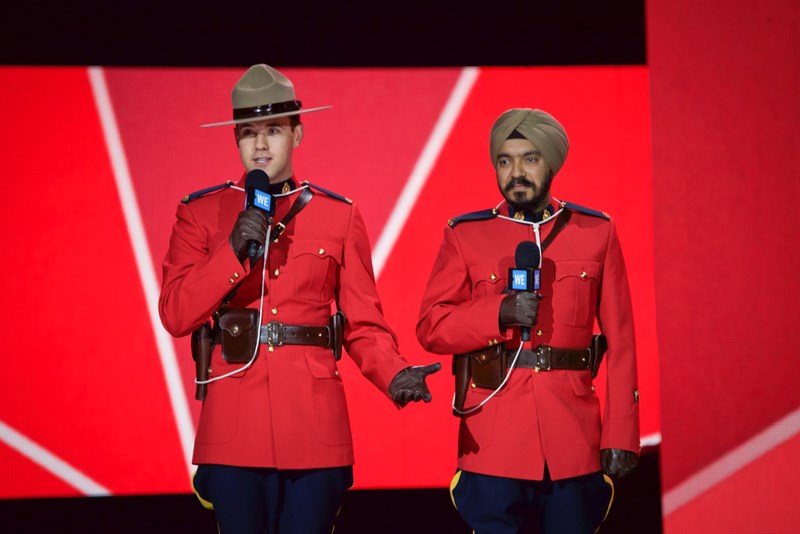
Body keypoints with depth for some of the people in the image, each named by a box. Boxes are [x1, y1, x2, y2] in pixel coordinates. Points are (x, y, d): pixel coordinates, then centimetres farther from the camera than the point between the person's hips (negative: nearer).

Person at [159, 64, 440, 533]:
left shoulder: (340, 217, 7)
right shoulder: (200, 214, 6)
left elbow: (365, 324, 6)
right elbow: (175, 315, -3)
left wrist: (395, 376, -13)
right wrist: (234, 249, -14)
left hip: (315, 425, 0)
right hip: (234, 426, 0)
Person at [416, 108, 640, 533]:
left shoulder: (596, 232, 7)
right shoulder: (465, 235, 5)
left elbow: (620, 342, 5)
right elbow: (430, 328, 1)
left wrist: (621, 436, -1)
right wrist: (499, 314, -16)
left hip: (574, 443, 1)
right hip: (493, 445, -1)